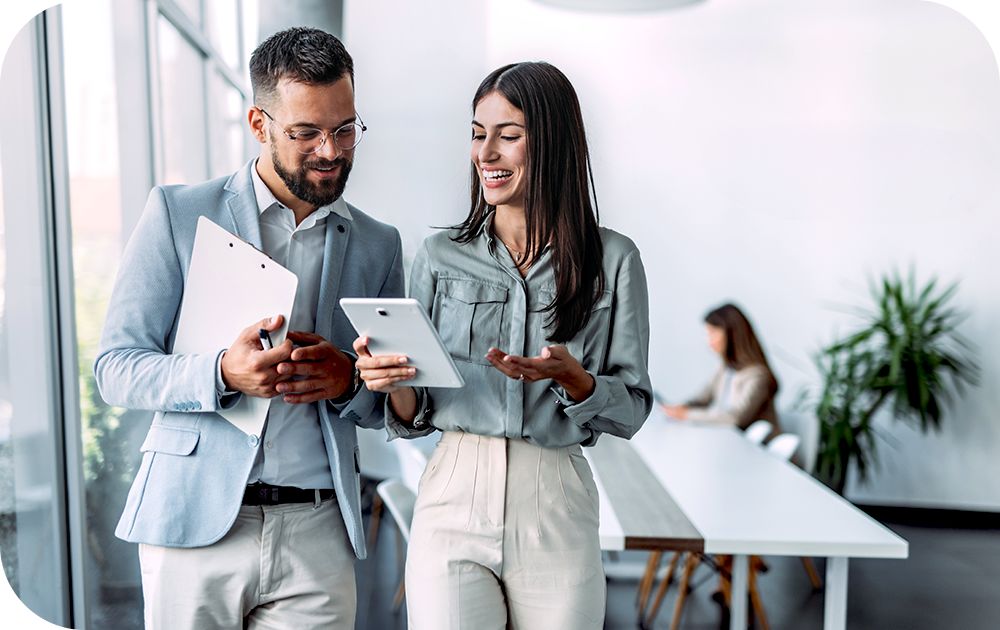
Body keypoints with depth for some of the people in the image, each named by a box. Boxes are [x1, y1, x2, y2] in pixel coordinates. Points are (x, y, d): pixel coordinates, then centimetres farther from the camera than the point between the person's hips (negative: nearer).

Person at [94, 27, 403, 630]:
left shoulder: (379, 244, 8)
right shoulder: (179, 212, 0)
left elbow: (393, 406, 11)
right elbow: (115, 366, -2)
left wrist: (349, 381, -11)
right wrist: (223, 373, -20)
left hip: (318, 533, 2)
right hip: (194, 520, -1)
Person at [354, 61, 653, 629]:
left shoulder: (612, 261, -1)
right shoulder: (440, 257, 4)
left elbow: (631, 411, 2)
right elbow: (415, 416, 7)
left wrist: (569, 376, -16)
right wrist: (393, 382, -14)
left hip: (557, 507, 0)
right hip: (454, 501, 1)